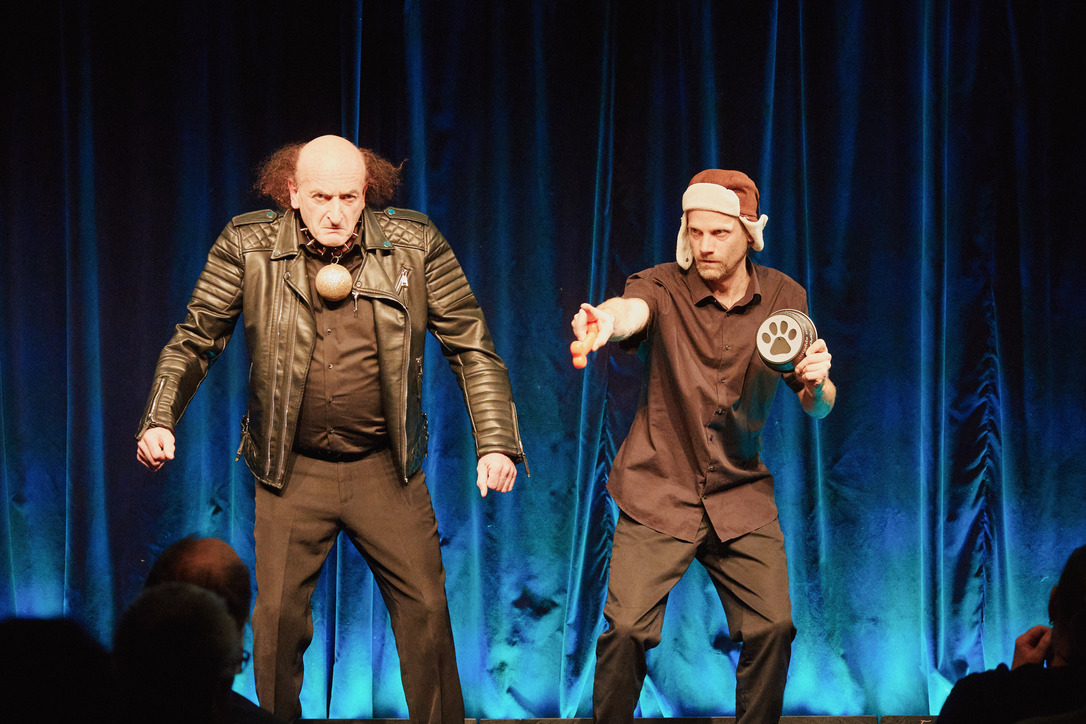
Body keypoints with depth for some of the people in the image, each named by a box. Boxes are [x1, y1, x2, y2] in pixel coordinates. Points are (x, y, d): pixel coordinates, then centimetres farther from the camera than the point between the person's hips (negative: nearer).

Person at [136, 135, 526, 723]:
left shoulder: (415, 246, -6)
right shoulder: (247, 247, -7)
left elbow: (471, 347, -1)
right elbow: (194, 341, 2)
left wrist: (495, 443, -9)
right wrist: (159, 420, -12)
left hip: (386, 467, 1)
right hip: (291, 470, -1)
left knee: (425, 608, 3)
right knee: (278, 617, -1)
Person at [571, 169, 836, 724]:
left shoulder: (784, 298, 2)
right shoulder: (664, 288, -7)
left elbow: (819, 409, 6)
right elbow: (632, 309, -33)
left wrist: (816, 382, -19)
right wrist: (605, 321, -58)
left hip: (741, 496, 3)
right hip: (659, 494, -3)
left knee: (772, 627, -6)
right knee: (627, 627, -14)